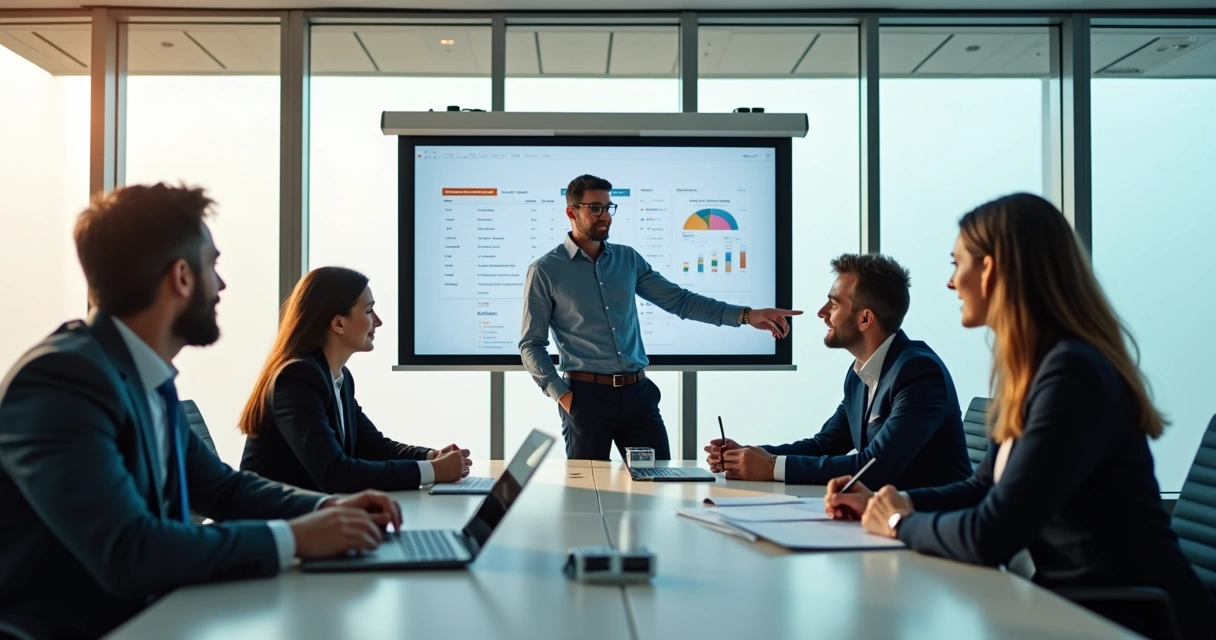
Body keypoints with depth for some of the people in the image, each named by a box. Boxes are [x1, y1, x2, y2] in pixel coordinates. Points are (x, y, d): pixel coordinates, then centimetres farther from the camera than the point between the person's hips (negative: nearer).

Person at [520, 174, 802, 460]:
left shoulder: (628, 259, 11)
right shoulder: (545, 271, -1)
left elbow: (678, 300, 8)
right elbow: (532, 346, 0)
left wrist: (745, 315, -1)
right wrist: (561, 394, -12)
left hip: (638, 392, 4)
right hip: (587, 395, -4)